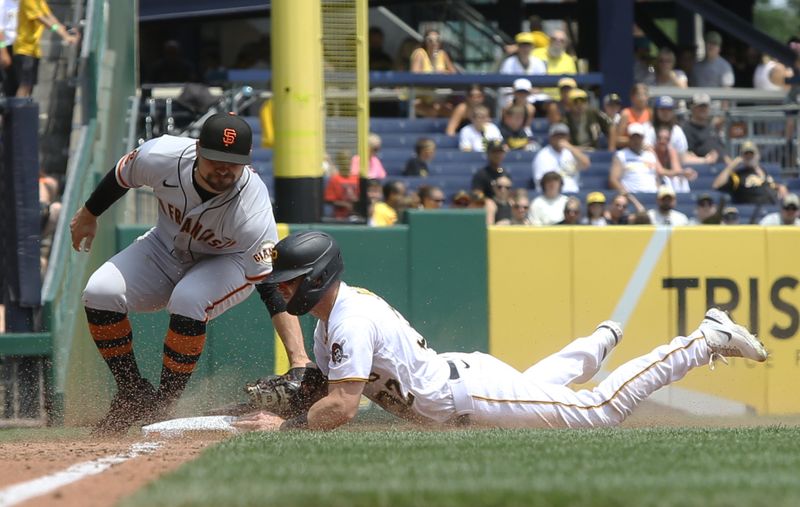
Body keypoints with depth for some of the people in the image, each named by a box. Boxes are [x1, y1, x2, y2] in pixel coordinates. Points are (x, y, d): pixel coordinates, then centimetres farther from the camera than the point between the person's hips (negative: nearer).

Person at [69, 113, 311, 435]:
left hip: (229, 263, -4)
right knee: (100, 293, -19)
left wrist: (298, 357, -50)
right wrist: (88, 215, 13)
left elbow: (273, 287, -41)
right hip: (167, 248, 4)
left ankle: (164, 404, -15)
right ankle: (132, 395, 0)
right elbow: (121, 176, -4)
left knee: (188, 301, -36)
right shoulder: (161, 156, -29)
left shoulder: (252, 210, -38)